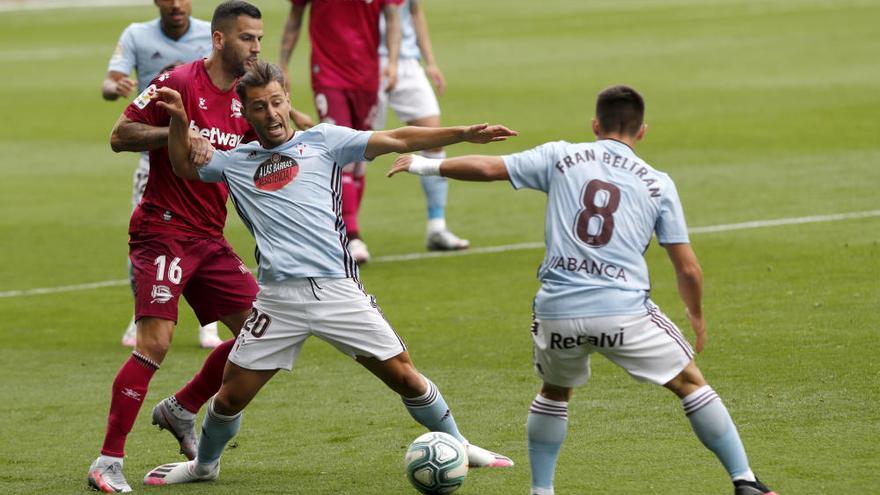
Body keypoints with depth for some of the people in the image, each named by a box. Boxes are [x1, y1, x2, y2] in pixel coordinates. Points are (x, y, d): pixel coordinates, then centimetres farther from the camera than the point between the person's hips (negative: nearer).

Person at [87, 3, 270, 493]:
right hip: (163, 230, -7)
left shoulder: (246, 100, 10)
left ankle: (181, 411, 25)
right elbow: (121, 135, -10)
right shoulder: (180, 82, -10)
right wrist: (177, 133, -24)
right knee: (156, 342, -18)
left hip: (210, 237, 7)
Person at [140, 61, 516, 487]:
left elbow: (397, 140, 7)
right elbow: (184, 167, 30)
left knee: (403, 375, -3)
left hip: (338, 291, -1)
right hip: (279, 299, 1)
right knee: (231, 395, 2)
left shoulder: (322, 141, 11)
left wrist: (464, 133, -1)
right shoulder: (237, 162, 17)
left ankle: (458, 446, 17)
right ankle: (204, 465, 29)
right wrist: (179, 119, 12)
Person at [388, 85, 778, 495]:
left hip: (557, 309, 2)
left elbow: (488, 168, 6)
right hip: (624, 311, -1)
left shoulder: (561, 157, 9)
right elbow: (688, 268, 9)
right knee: (690, 382, 14)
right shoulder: (658, 184, 9)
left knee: (555, 391, 29)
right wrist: (696, 316, 26)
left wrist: (427, 165, 21)